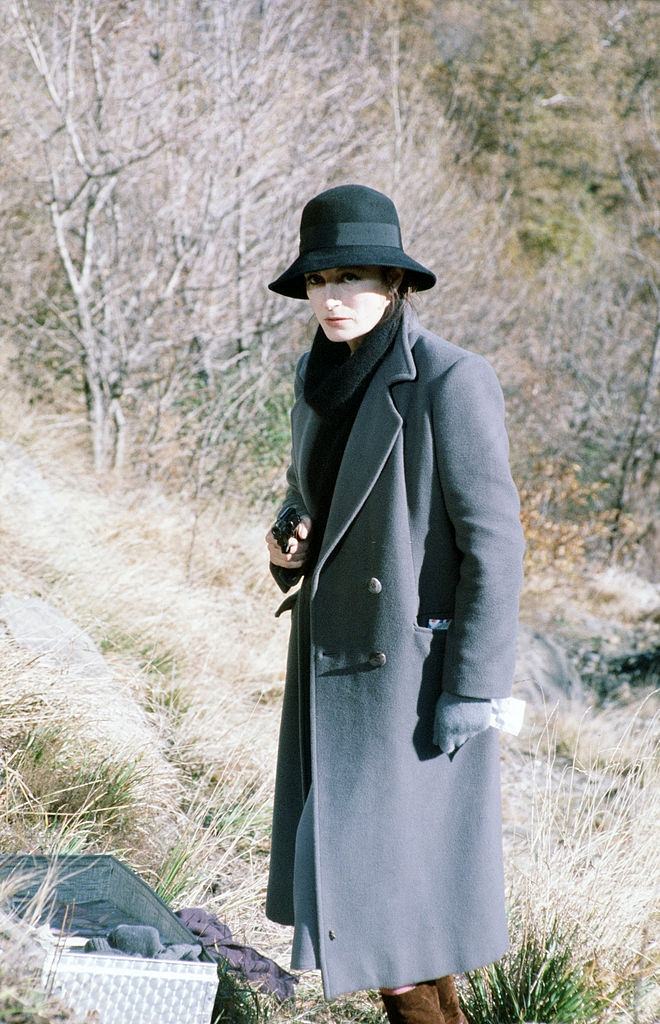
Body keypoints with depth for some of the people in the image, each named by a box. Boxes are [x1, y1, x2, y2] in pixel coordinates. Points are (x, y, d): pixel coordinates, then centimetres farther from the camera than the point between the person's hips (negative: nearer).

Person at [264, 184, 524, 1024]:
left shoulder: (453, 379, -17)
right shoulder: (321, 373, 5)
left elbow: (493, 541, -17)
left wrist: (471, 692, -19)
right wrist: (291, 546, -1)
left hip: (415, 665, -8)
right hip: (334, 656, 8)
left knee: (394, 871, -5)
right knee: (346, 857, 13)